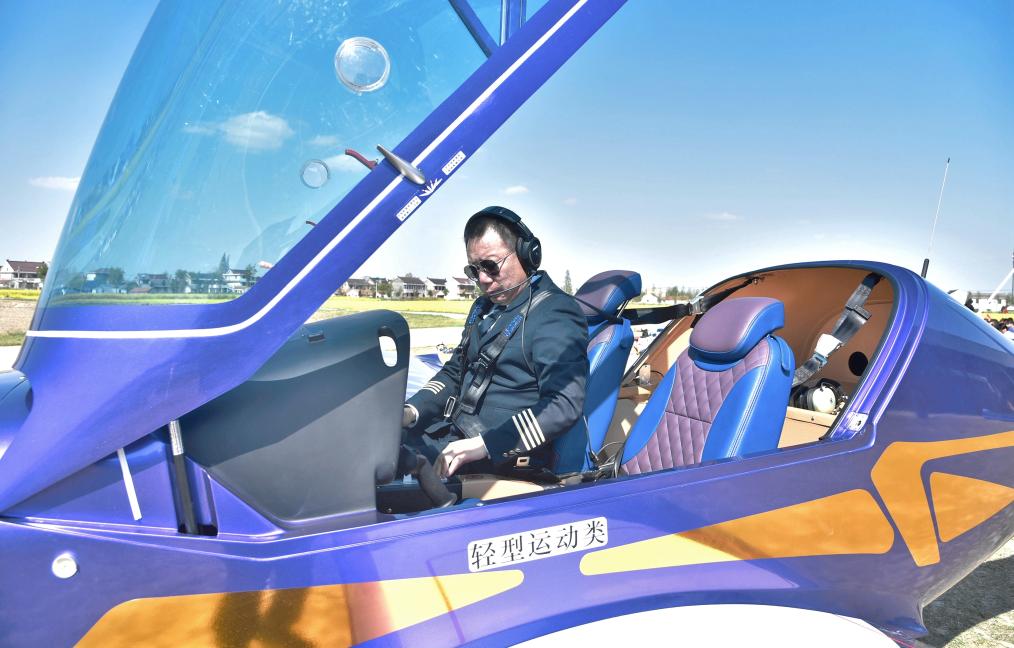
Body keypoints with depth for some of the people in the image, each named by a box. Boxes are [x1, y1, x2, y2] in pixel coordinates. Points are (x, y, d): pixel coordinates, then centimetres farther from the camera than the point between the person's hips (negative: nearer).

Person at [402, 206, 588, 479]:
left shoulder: (555, 314, -11)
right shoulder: (484, 307, 16)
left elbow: (564, 405, -22)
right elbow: (454, 373, 22)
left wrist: (484, 446, -28)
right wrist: (412, 410, 2)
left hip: (509, 457, -8)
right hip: (455, 432, 8)